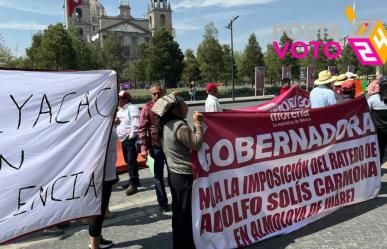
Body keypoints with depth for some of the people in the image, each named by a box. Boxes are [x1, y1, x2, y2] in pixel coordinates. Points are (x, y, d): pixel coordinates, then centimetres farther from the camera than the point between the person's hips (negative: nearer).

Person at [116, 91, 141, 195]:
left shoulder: (132, 108, -11)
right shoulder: (120, 110, 18)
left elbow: (135, 124, -19)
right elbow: (119, 123, 25)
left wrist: (131, 136, -19)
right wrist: (116, 121, 3)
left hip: (131, 139, -10)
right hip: (124, 139, 10)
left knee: (131, 161, -11)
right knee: (128, 161, 14)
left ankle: (133, 184, -10)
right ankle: (134, 180, 25)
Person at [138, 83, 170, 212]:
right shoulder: (147, 108, -3)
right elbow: (142, 129, -6)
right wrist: (144, 147, -13)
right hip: (155, 146, -2)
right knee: (158, 176, 8)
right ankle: (163, 203, 20)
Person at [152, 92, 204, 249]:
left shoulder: (166, 125, 9)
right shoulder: (180, 126, -21)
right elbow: (196, 144, -22)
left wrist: (195, 125, 7)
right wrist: (198, 124, -14)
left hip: (174, 173, 10)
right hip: (185, 176, -10)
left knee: (178, 212, 19)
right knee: (186, 214, 2)